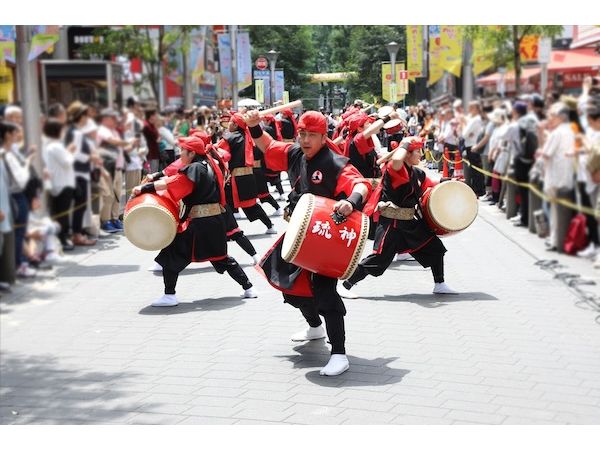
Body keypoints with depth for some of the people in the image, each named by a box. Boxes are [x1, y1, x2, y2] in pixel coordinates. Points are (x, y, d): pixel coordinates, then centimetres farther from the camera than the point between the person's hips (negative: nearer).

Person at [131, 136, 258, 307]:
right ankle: (248, 288, 22)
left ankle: (169, 296, -2)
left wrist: (143, 188, -16)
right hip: (216, 220, 9)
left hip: (199, 223, -9)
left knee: (172, 253, -1)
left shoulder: (194, 169, -14)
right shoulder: (207, 165, 14)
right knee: (220, 257, 21)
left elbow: (170, 183, -20)